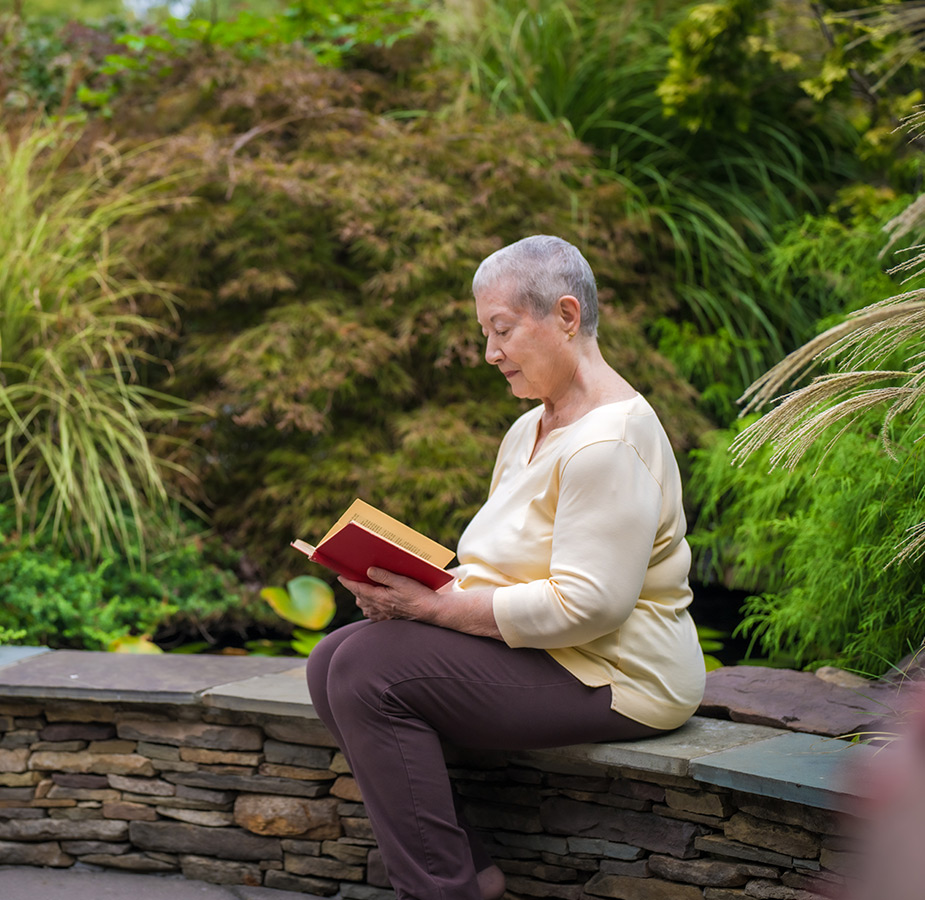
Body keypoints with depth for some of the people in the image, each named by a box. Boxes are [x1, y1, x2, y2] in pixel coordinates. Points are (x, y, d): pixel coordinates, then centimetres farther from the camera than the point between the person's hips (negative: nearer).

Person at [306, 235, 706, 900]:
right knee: (334, 660, -3)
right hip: (526, 646, 10)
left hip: (610, 676, -10)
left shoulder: (608, 441, -18)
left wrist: (434, 605, -22)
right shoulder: (529, 429, 15)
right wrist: (408, 590, -1)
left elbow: (585, 605, -25)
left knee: (370, 671, -21)